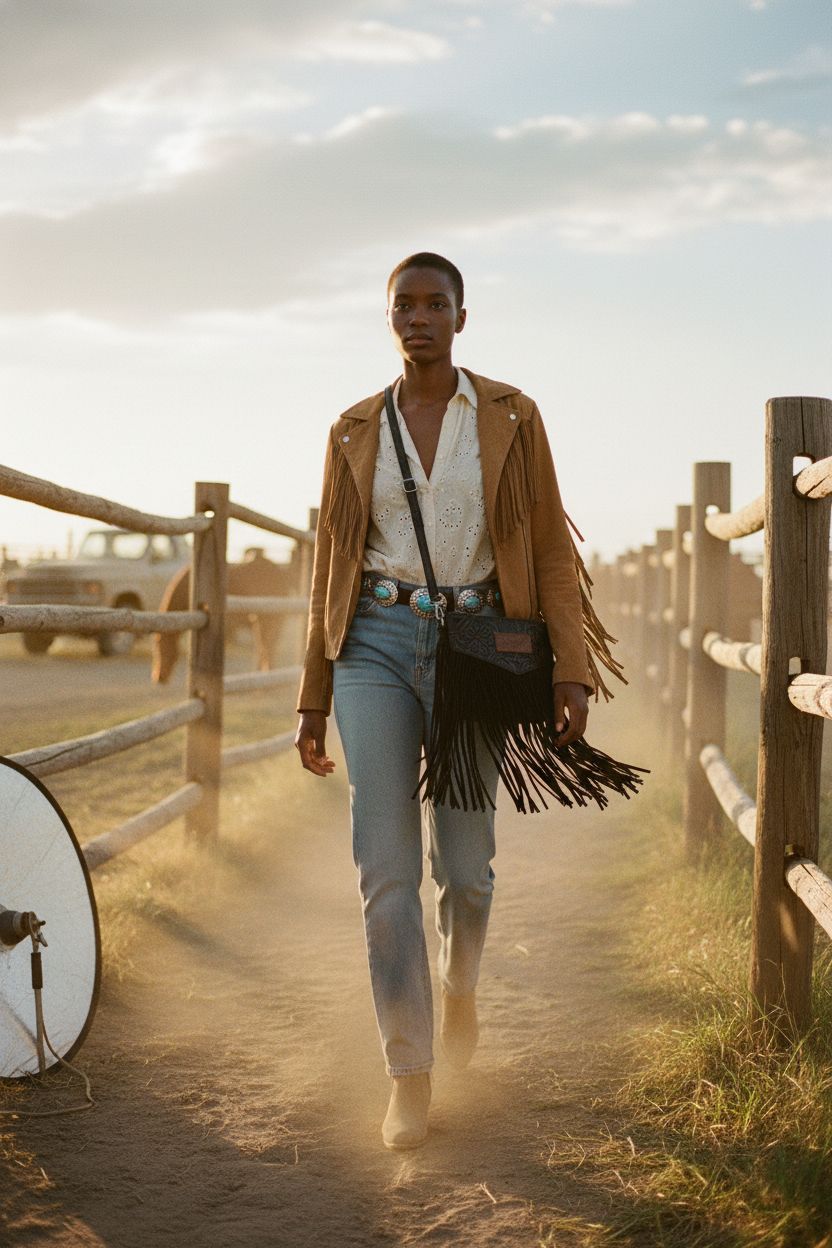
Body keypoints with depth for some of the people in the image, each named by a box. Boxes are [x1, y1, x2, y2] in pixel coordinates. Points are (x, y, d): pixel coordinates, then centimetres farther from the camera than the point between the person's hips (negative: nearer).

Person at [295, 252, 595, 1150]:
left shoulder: (510, 418, 2)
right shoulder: (354, 432, 6)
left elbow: (550, 550, 1)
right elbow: (331, 567, 9)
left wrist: (573, 673, -9)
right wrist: (314, 699, 7)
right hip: (375, 647, 1)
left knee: (463, 866, 6)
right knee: (387, 869, -8)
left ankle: (461, 980, 41)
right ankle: (410, 1076, 1)